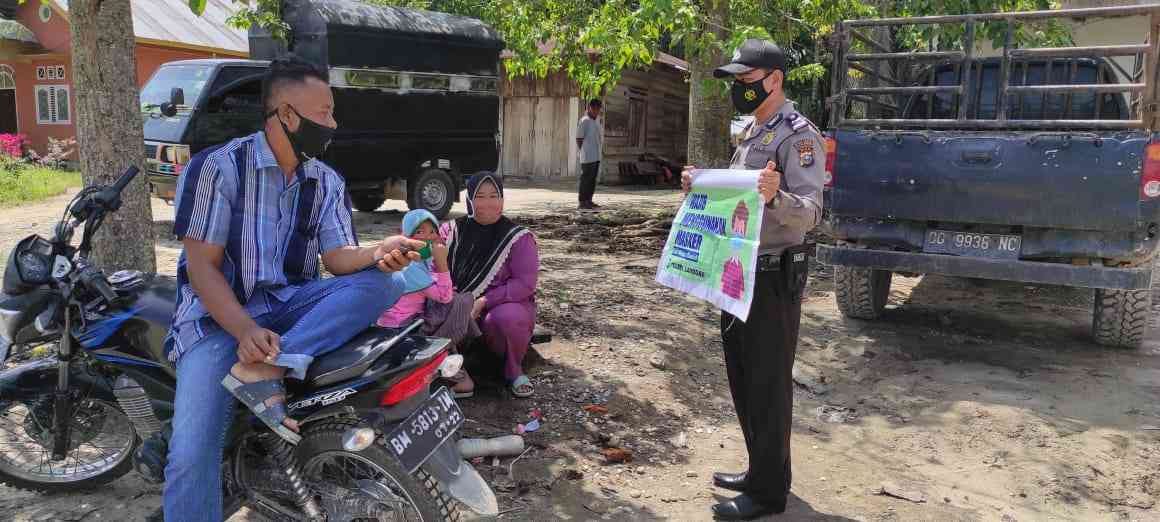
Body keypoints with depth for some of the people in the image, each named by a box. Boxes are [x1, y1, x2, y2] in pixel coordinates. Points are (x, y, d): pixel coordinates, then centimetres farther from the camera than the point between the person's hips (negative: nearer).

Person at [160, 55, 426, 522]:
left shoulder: (327, 182, 7)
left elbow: (339, 258, -2)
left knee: (384, 281, -23)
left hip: (290, 306, 5)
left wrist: (378, 252, -26)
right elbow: (202, 266, -12)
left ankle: (264, 367, -31)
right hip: (219, 314, -4)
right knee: (191, 459, -23)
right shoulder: (218, 165, -8)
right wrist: (246, 330, -27)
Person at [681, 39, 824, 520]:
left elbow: (809, 214, -24)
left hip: (773, 277, -9)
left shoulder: (798, 136, -15)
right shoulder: (751, 133, 14)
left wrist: (775, 197, -44)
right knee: (743, 379, 16)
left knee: (768, 385, -1)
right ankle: (760, 469, 30)